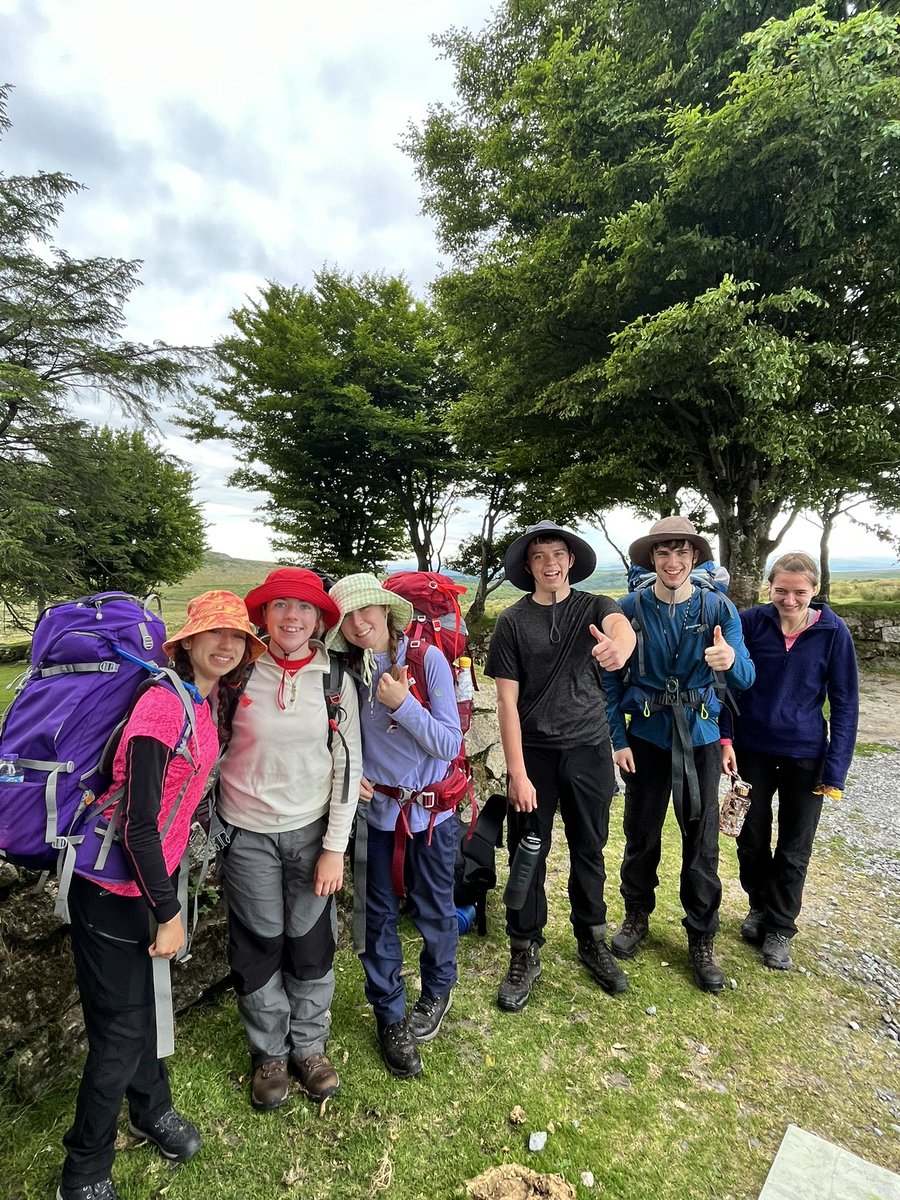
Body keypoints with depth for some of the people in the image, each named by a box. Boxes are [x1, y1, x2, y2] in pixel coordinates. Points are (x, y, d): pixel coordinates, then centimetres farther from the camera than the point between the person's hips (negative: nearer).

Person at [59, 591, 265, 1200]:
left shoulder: (202, 704, 0)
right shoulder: (163, 704, -27)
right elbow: (139, 824, -25)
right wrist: (168, 913, -17)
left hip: (153, 874, 8)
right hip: (114, 889, -8)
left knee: (143, 999, 25)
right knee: (122, 1026, 8)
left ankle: (152, 1109, 48)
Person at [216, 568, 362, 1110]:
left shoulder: (335, 679, -7)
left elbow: (348, 763, -5)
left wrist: (335, 846, -6)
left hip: (312, 830, 0)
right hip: (248, 834, 0)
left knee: (312, 944, 12)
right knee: (258, 947, 13)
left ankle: (310, 1045, 38)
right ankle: (269, 1053, 38)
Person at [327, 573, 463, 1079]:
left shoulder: (429, 659, -15)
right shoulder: (349, 671, -7)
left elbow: (449, 743, -17)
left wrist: (402, 703, -28)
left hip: (431, 809, -2)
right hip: (375, 808, 2)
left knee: (435, 909, 15)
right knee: (379, 915, 13)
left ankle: (438, 991, 45)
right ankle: (391, 1017, 36)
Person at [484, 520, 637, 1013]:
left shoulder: (594, 607, -2)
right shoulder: (513, 621, -5)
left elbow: (623, 628, -27)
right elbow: (507, 701, -7)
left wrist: (617, 646, -52)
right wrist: (517, 772, -12)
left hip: (588, 749, 1)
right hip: (533, 752, -1)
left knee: (588, 851, 17)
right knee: (528, 855, 8)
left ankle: (592, 942, 39)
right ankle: (525, 955, 29)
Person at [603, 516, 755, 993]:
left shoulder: (719, 608, -7)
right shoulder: (630, 609, -8)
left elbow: (745, 679, -13)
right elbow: (611, 679, -3)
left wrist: (731, 661, -38)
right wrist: (617, 739, -6)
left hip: (699, 738, 0)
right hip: (645, 738, 0)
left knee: (702, 842, 9)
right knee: (641, 834, 13)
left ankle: (701, 940, 30)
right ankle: (636, 916, 37)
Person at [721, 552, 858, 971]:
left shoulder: (833, 632, -10)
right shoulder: (750, 622, -10)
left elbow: (845, 702, -4)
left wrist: (836, 767, -8)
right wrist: (725, 738, -10)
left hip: (805, 755, 0)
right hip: (752, 748, 1)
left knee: (794, 848, 11)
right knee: (752, 837, 14)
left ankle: (779, 928, 31)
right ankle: (759, 907, 39)